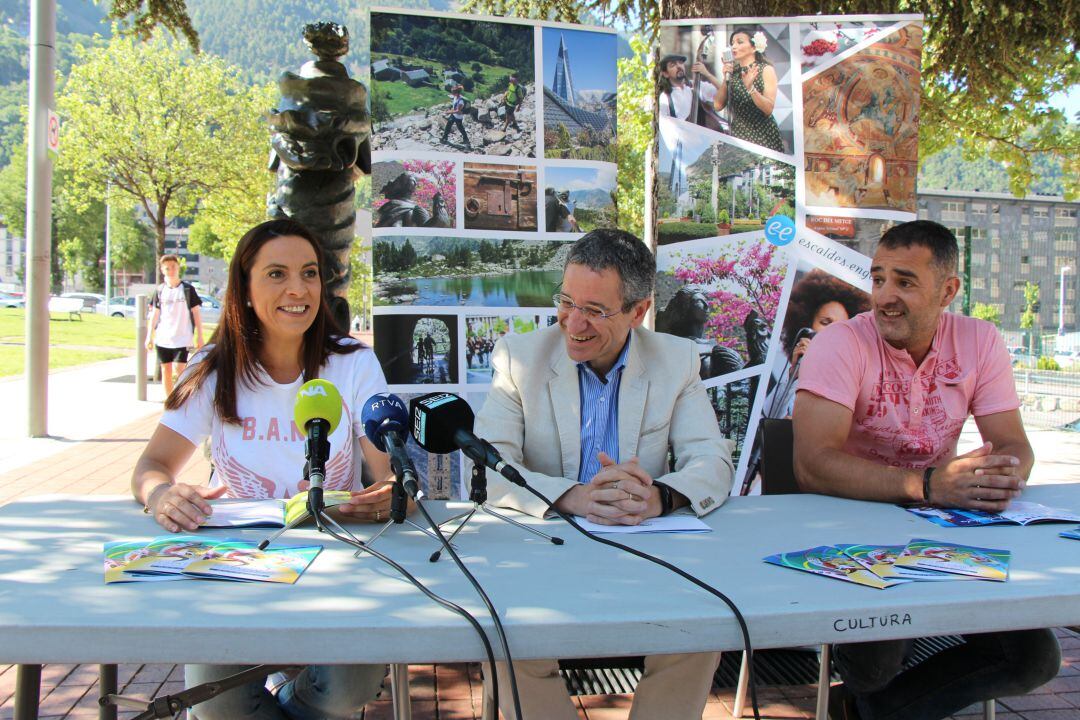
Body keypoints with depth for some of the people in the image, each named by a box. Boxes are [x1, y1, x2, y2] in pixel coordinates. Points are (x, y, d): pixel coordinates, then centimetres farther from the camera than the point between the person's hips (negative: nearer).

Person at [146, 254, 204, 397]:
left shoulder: (187, 289, -1)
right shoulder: (160, 290, 8)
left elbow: (196, 312, 1)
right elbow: (155, 314, 12)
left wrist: (199, 336, -3)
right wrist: (150, 335, 7)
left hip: (182, 338, -3)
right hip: (162, 338, 3)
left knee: (179, 370, -11)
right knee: (166, 370, 7)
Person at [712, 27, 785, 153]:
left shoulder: (766, 69, -5)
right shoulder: (732, 70, 7)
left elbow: (768, 109, -15)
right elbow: (718, 105, 0)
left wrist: (750, 87, -27)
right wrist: (725, 79, -10)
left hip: (763, 136, -3)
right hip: (738, 135, 3)